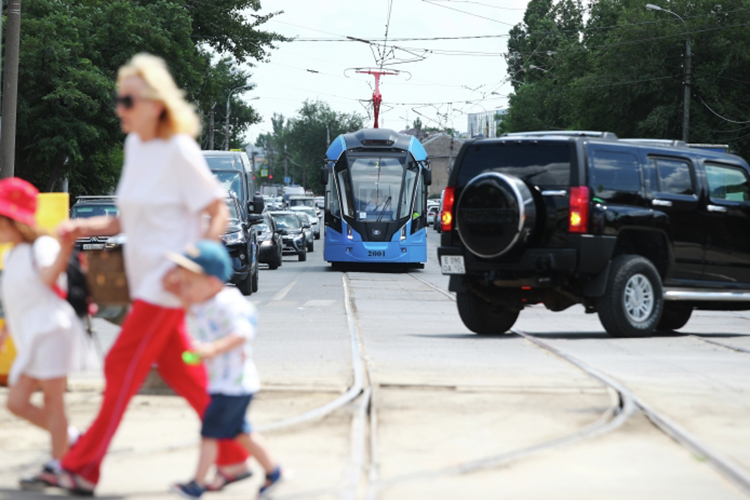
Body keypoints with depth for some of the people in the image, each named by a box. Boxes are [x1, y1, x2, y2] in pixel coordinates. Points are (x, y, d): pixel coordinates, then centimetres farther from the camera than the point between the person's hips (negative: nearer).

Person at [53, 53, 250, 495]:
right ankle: (234, 457, 20)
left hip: (169, 281, -9)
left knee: (123, 368, -4)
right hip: (146, 278, 9)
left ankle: (83, 469, 3)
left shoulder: (179, 152, -15)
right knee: (179, 370, 12)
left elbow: (218, 213, -12)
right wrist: (86, 227, 5)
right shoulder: (134, 145, 10)